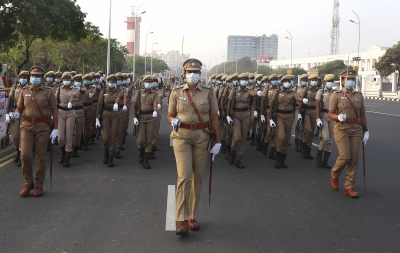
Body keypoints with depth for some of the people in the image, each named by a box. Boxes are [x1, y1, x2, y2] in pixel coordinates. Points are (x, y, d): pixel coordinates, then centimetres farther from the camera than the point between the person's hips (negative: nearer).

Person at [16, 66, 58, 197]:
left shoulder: (48, 92, -1)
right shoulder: (24, 91, 7)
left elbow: (54, 111, 0)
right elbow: (19, 108, 13)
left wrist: (55, 129, -5)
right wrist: (17, 114, -12)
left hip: (43, 126, -2)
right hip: (27, 126, 2)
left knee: (41, 156, 3)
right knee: (25, 155, -7)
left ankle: (39, 185, 15)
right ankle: (28, 183, 11)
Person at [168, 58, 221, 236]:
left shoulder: (208, 92, 3)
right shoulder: (177, 92, 3)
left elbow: (214, 118, 3)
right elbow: (170, 116, 9)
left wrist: (218, 141, -1)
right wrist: (173, 121, -15)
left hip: (202, 137, 2)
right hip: (182, 136, -1)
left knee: (198, 178, 6)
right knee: (184, 176, -13)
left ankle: (192, 216, 20)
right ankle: (182, 220, -12)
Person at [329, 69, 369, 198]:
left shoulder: (359, 96, 8)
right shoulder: (336, 96, -4)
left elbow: (362, 115, 11)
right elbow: (331, 115, -4)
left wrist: (366, 131, 8)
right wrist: (338, 117, -26)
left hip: (356, 130, 4)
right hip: (342, 129, -4)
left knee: (354, 159, 2)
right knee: (345, 157, -13)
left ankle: (349, 187, 10)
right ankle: (334, 175, 17)